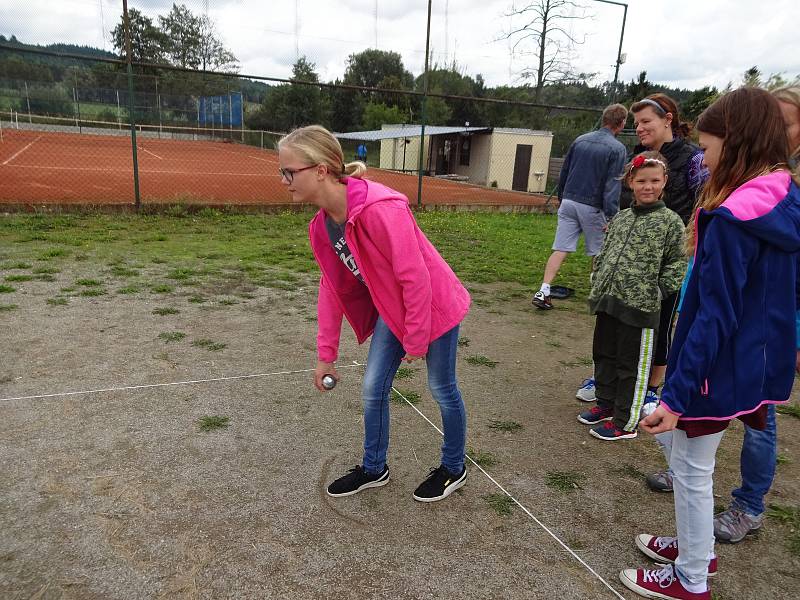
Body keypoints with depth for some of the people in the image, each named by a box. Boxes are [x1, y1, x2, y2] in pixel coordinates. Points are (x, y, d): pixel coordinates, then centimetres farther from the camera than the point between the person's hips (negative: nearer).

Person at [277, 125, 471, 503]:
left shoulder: (380, 209, -33)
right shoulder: (323, 224, -6)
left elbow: (416, 279, -28)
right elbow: (331, 287, 2)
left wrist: (415, 342, -18)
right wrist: (326, 355, 4)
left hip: (434, 305, -7)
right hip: (392, 309, 7)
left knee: (442, 389, 10)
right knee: (372, 389, 11)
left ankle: (454, 469, 35)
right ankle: (374, 468, 34)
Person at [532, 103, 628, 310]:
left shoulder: (580, 140, 10)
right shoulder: (617, 149, -7)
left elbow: (564, 172, 15)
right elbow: (612, 185, -13)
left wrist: (561, 199, 24)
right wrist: (611, 217, -14)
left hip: (568, 202, 4)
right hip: (592, 207, -4)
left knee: (560, 249, 1)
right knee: (599, 253, 11)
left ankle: (543, 291, -9)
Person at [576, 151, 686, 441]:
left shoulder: (670, 221, -4)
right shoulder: (620, 218, 10)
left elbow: (678, 264, -3)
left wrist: (657, 291, -10)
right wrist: (598, 284, 10)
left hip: (640, 307, -6)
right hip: (607, 300, 6)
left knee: (632, 365, 4)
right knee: (604, 354, 18)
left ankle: (625, 422, 16)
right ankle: (605, 404, 36)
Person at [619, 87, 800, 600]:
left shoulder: (731, 219, -24)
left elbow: (715, 317, -26)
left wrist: (675, 394, -23)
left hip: (719, 370, -8)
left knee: (691, 468, 9)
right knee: (696, 464, 24)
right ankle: (697, 547, 41)